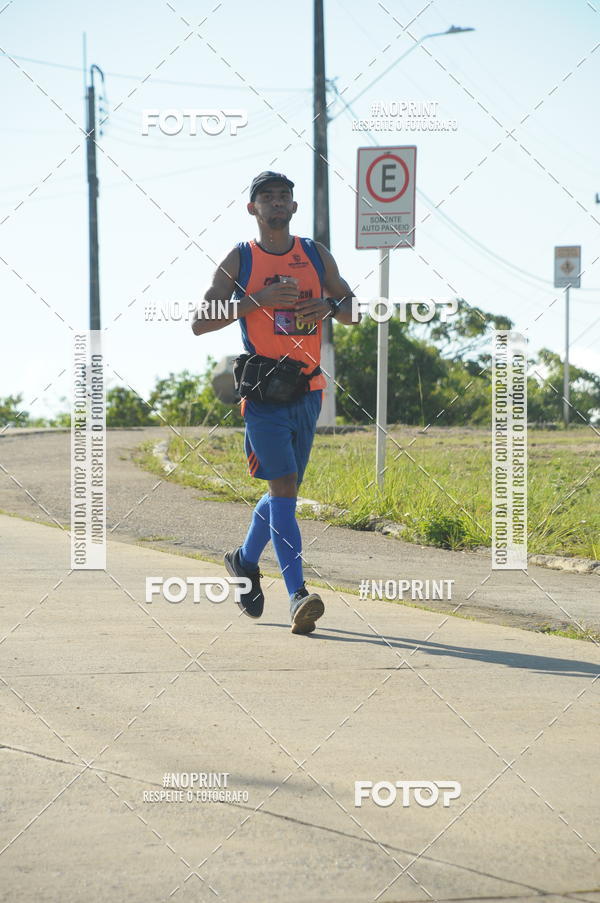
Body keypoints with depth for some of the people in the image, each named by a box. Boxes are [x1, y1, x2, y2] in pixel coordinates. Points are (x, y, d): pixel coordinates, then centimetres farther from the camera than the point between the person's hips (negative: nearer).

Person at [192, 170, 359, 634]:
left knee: (284, 491, 14)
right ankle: (298, 595, -19)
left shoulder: (317, 255, 11)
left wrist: (330, 305, -7)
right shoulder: (239, 260, 1)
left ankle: (246, 560, 39)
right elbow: (200, 322, -5)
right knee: (284, 489, -15)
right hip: (264, 392, -5)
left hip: (308, 391, 5)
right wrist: (258, 300, -16)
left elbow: (354, 309, 17)